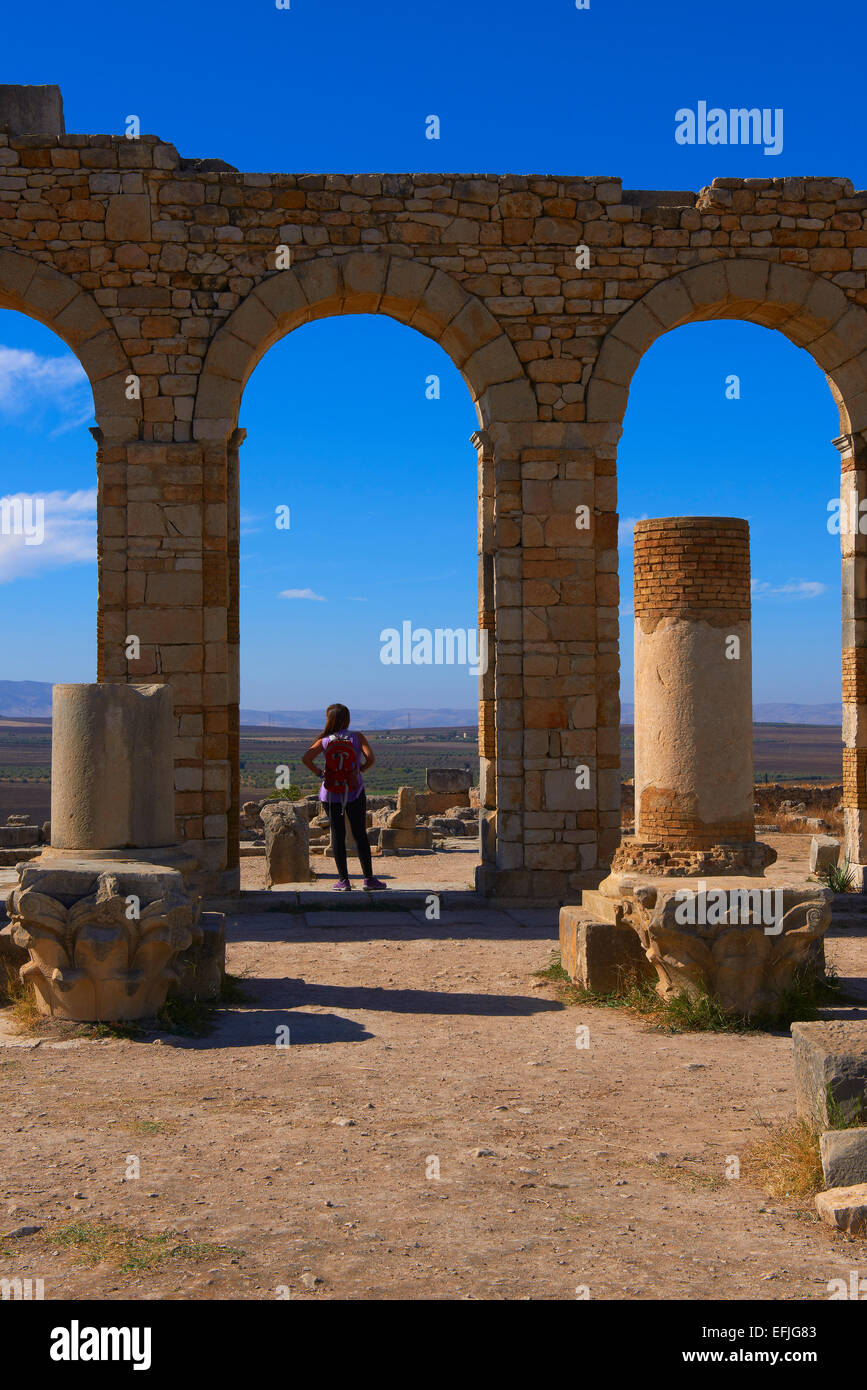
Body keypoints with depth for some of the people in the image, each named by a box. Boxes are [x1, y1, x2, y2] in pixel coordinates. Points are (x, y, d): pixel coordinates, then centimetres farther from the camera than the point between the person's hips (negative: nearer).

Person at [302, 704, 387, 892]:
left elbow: (306, 758, -12)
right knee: (360, 835, 5)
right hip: (355, 792, 0)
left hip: (331, 795, 0)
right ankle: (369, 879, 5)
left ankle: (343, 880, 4)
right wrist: (360, 769, 5)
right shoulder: (357, 737, -1)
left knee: (338, 836, 5)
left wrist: (319, 772, 1)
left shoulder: (325, 741, 0)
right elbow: (370, 758, -13)